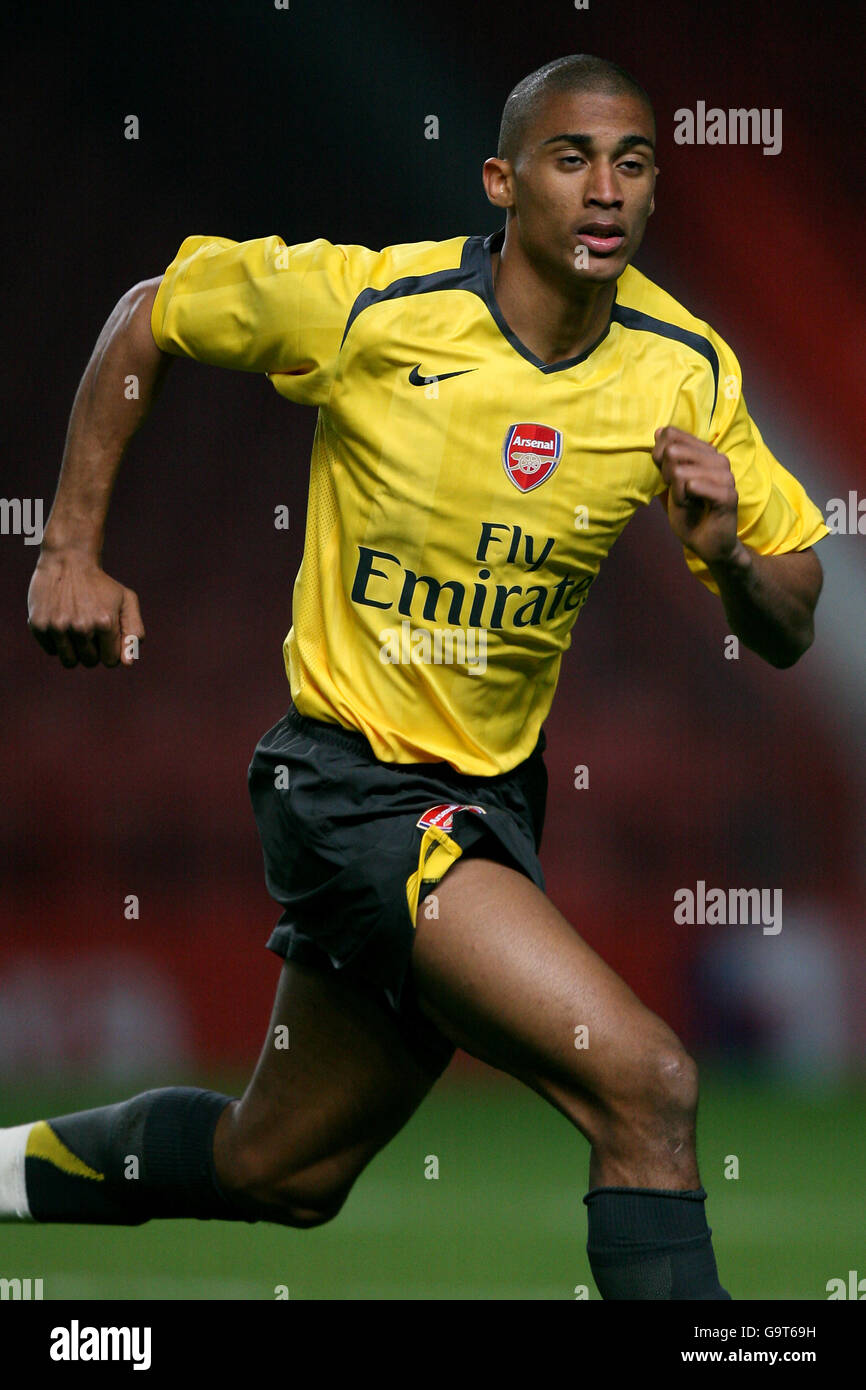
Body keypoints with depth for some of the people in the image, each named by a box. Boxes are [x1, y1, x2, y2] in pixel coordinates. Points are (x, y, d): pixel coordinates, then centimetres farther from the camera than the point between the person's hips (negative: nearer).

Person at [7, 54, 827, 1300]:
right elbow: (148, 318, 2)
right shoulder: (364, 303, -16)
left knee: (283, 1171, 21)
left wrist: (727, 555, -22)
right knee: (644, 1080, -24)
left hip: (492, 799, 6)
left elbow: (786, 632, 0)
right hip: (351, 780, -6)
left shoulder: (686, 372, -6)